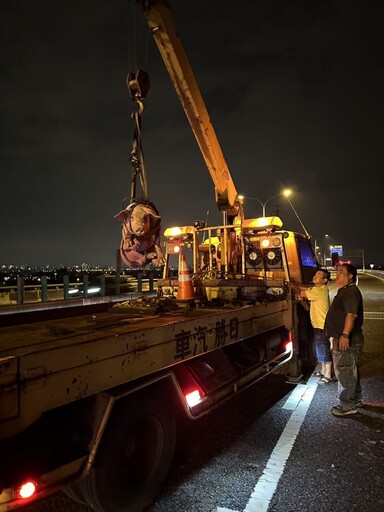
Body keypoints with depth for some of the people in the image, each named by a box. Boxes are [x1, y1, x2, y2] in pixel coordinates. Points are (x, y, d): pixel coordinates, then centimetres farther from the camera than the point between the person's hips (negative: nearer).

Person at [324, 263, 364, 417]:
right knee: (351, 371, 20)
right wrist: (335, 336, 27)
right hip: (341, 338, 11)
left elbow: (351, 314, -28)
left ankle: (347, 405, 7)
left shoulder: (351, 291, -17)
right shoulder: (344, 291, 16)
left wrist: (345, 335, -32)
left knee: (345, 373, -2)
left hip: (347, 340, -11)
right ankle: (356, 400, 32)